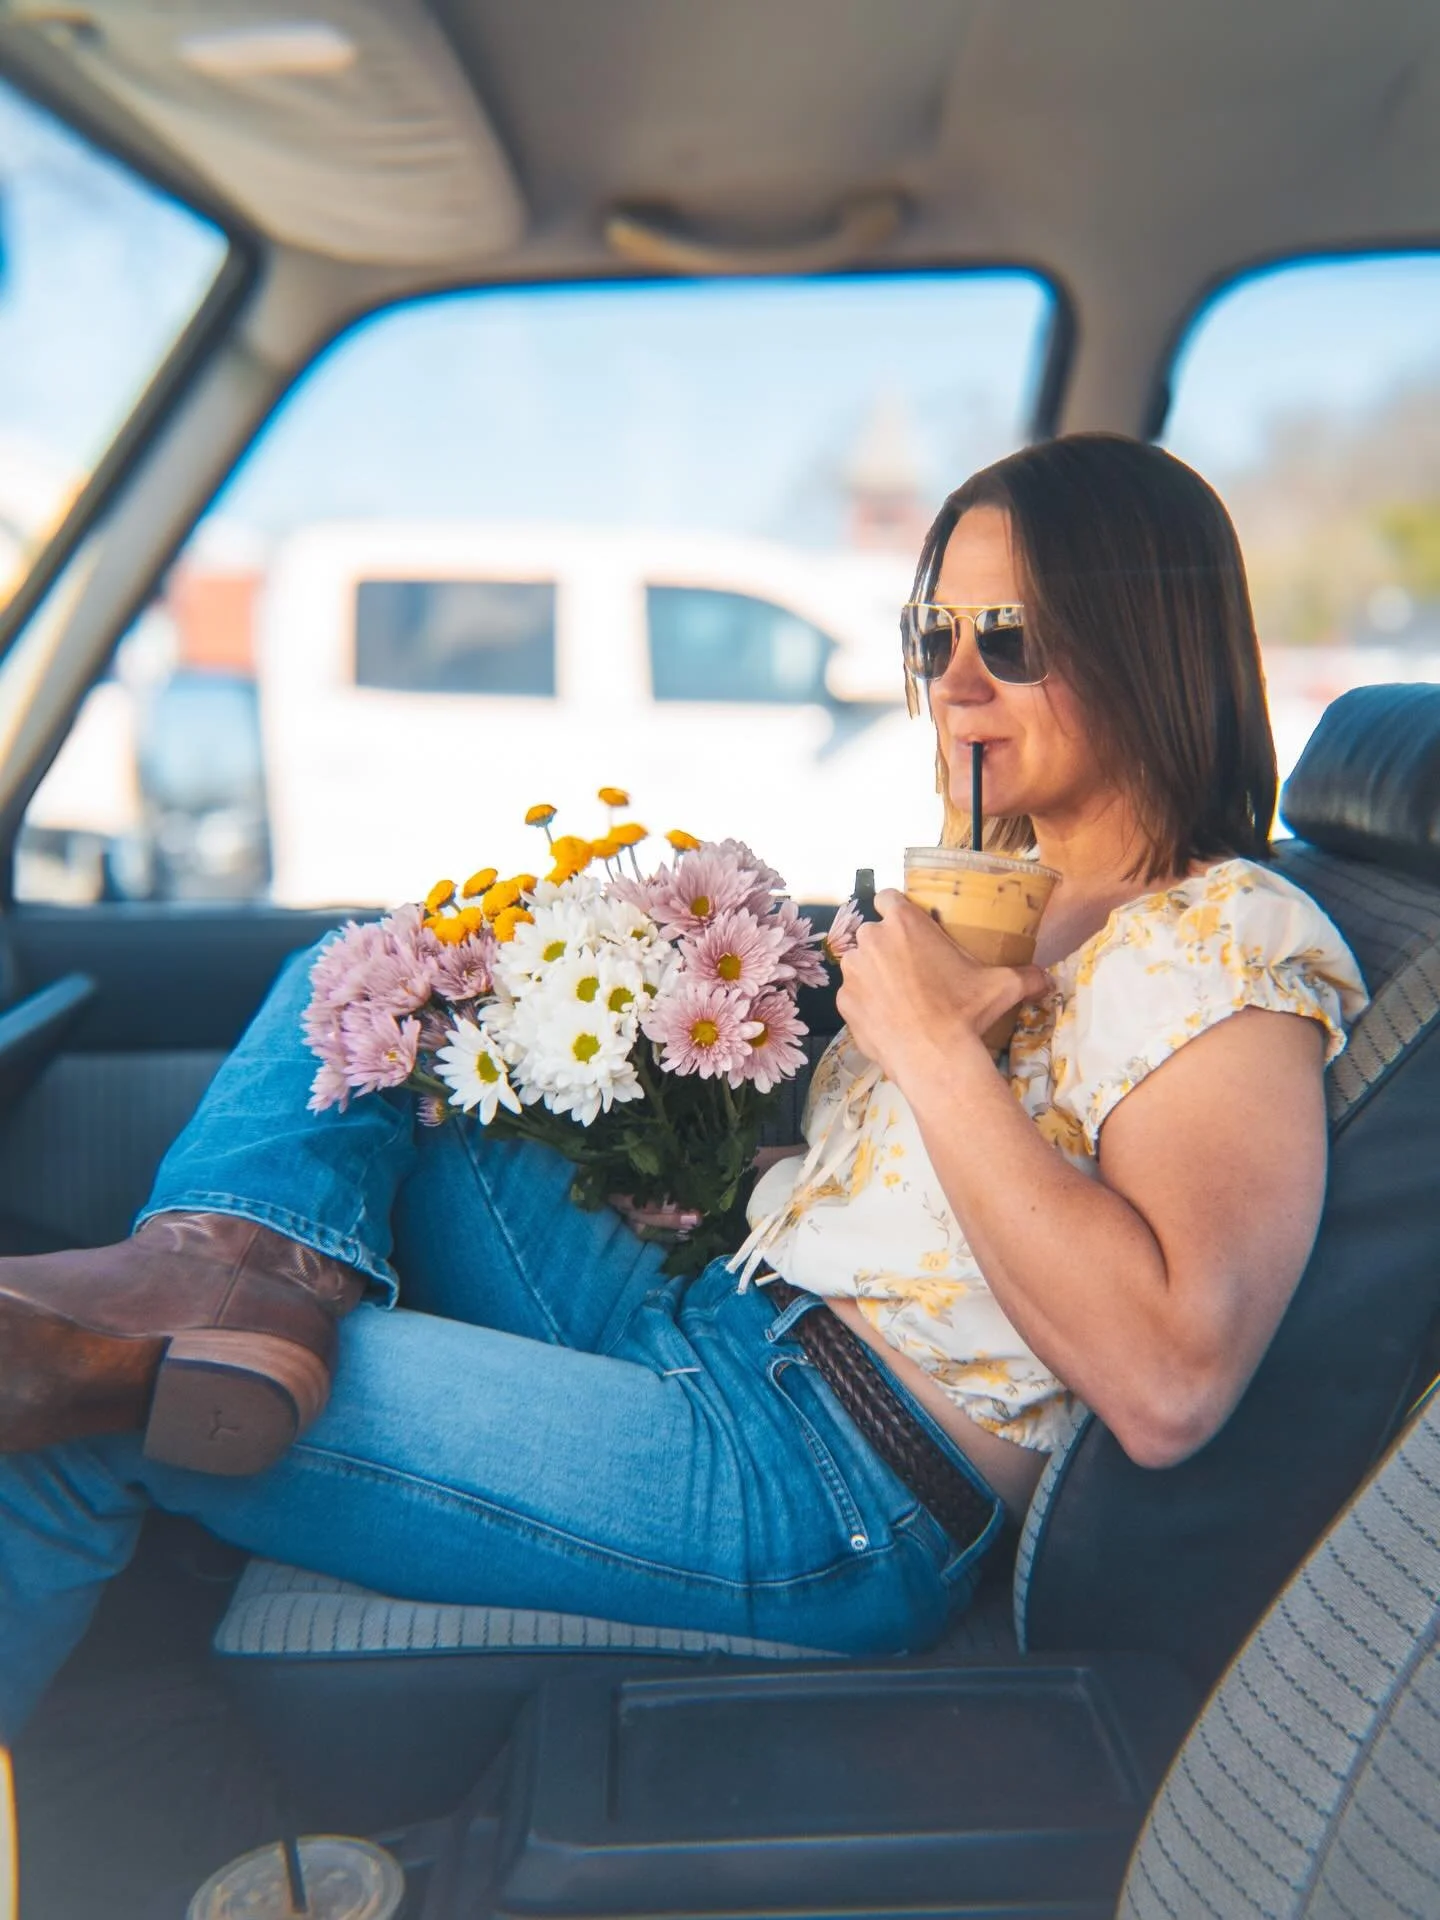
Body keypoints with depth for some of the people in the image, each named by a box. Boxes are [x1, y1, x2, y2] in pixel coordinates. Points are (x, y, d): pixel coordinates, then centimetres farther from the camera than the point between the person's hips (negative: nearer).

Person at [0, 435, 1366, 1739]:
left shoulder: (1236, 940, -14)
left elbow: (1169, 1385, -28)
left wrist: (933, 1042, -24)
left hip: (830, 1505, -9)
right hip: (702, 1333, 9)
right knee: (351, 992, 2)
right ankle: (248, 1270, -20)